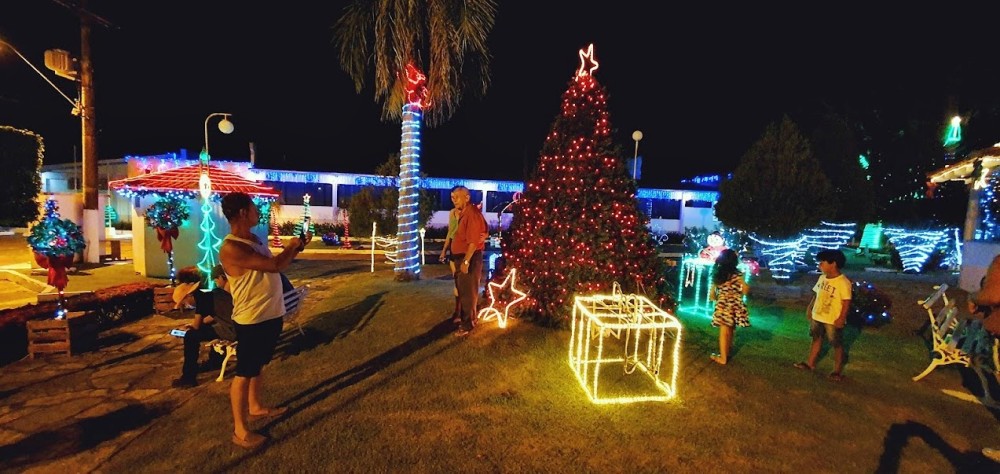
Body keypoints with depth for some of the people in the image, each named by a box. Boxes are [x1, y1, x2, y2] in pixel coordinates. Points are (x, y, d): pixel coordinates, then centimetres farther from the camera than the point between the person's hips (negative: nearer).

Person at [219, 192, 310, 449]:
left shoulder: (255, 239, 8)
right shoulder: (231, 248, -24)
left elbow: (277, 266, 20)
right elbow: (275, 265, -29)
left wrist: (297, 247, 10)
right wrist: (291, 246, -12)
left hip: (271, 314, 9)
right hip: (251, 320, -9)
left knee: (258, 366, 24)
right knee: (244, 372, 3)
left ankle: (255, 407, 43)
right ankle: (240, 430, 16)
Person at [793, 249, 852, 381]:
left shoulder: (843, 282, -19)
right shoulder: (822, 278, 4)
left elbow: (846, 301, -20)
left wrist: (842, 318, -22)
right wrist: (810, 307, 14)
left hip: (833, 320, -8)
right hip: (817, 316, 8)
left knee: (837, 345, 8)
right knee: (816, 339, 19)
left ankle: (837, 371, 19)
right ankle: (810, 363, 32)